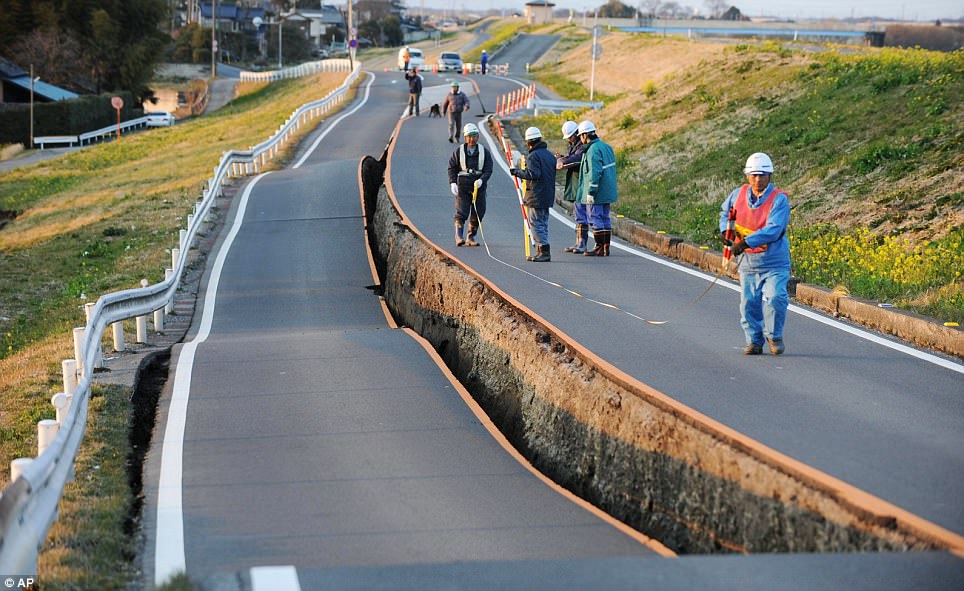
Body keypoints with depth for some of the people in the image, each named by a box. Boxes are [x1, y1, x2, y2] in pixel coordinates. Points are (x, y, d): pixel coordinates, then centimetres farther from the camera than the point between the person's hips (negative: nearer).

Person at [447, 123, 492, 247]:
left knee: (478, 213, 4)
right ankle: (459, 237, -13)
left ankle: (471, 238, 14)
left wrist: (481, 180, -20)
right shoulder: (459, 151, 2)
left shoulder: (484, 152, 4)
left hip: (479, 187, 2)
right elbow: (452, 168, 4)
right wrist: (453, 183, -10)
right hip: (462, 187, -2)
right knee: (461, 212, -12)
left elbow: (488, 170, -1)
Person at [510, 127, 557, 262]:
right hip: (548, 196, 9)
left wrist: (518, 172, -12)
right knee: (543, 223, 14)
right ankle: (541, 251, 15)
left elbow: (533, 174, -23)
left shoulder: (533, 156, -14)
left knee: (536, 224, -6)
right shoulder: (550, 155, 14)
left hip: (536, 197, -9)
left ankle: (544, 252, -11)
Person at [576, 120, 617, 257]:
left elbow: (595, 173, -23)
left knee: (595, 219, -4)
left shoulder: (593, 151, -17)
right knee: (605, 218, 12)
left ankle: (599, 247, -2)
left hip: (596, 194, -9)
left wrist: (591, 193, -21)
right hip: (607, 192, 9)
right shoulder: (606, 146, 13)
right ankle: (606, 247, 15)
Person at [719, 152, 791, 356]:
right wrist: (725, 229, 4)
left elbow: (773, 230, -26)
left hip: (774, 262, -4)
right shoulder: (739, 194, 2)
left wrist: (746, 242, -34)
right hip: (748, 262, 4)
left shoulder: (779, 199, -15)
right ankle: (754, 341, 22)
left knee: (775, 297, -18)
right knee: (749, 302, 5)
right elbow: (725, 211, 24)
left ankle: (774, 336, 5)